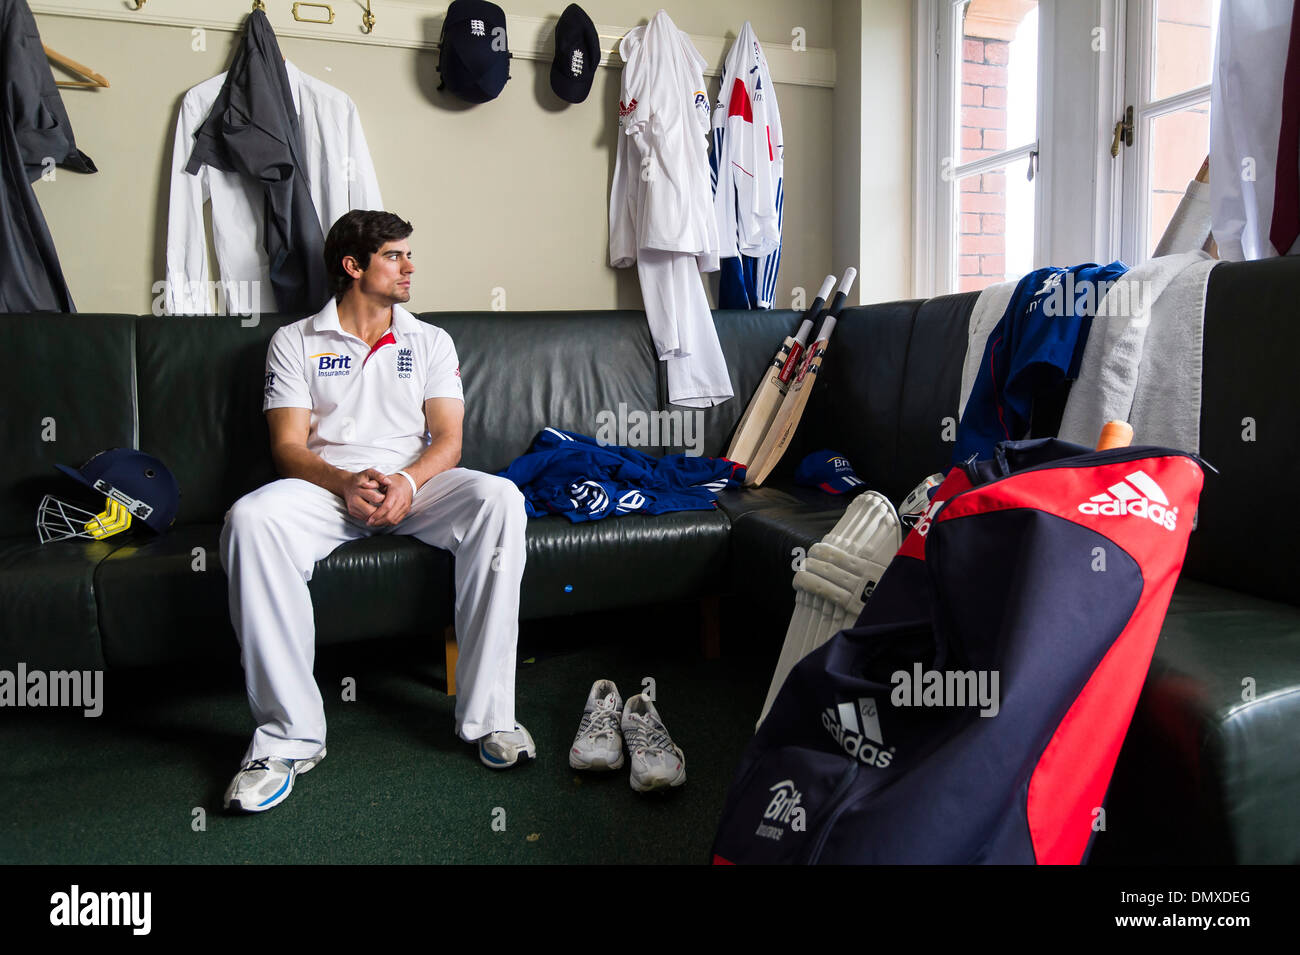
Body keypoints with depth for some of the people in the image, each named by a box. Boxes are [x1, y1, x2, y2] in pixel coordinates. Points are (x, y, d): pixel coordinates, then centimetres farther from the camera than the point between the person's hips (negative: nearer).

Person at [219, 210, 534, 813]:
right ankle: (288, 735, -27)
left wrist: (407, 482, -16)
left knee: (499, 499, -31)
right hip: (327, 485, -1)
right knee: (250, 519, -34)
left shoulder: (431, 342, 17)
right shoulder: (294, 342, 12)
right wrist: (346, 483, -19)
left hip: (415, 483, 1)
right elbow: (288, 445, 2)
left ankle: (487, 714, -27)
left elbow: (448, 440, 6)